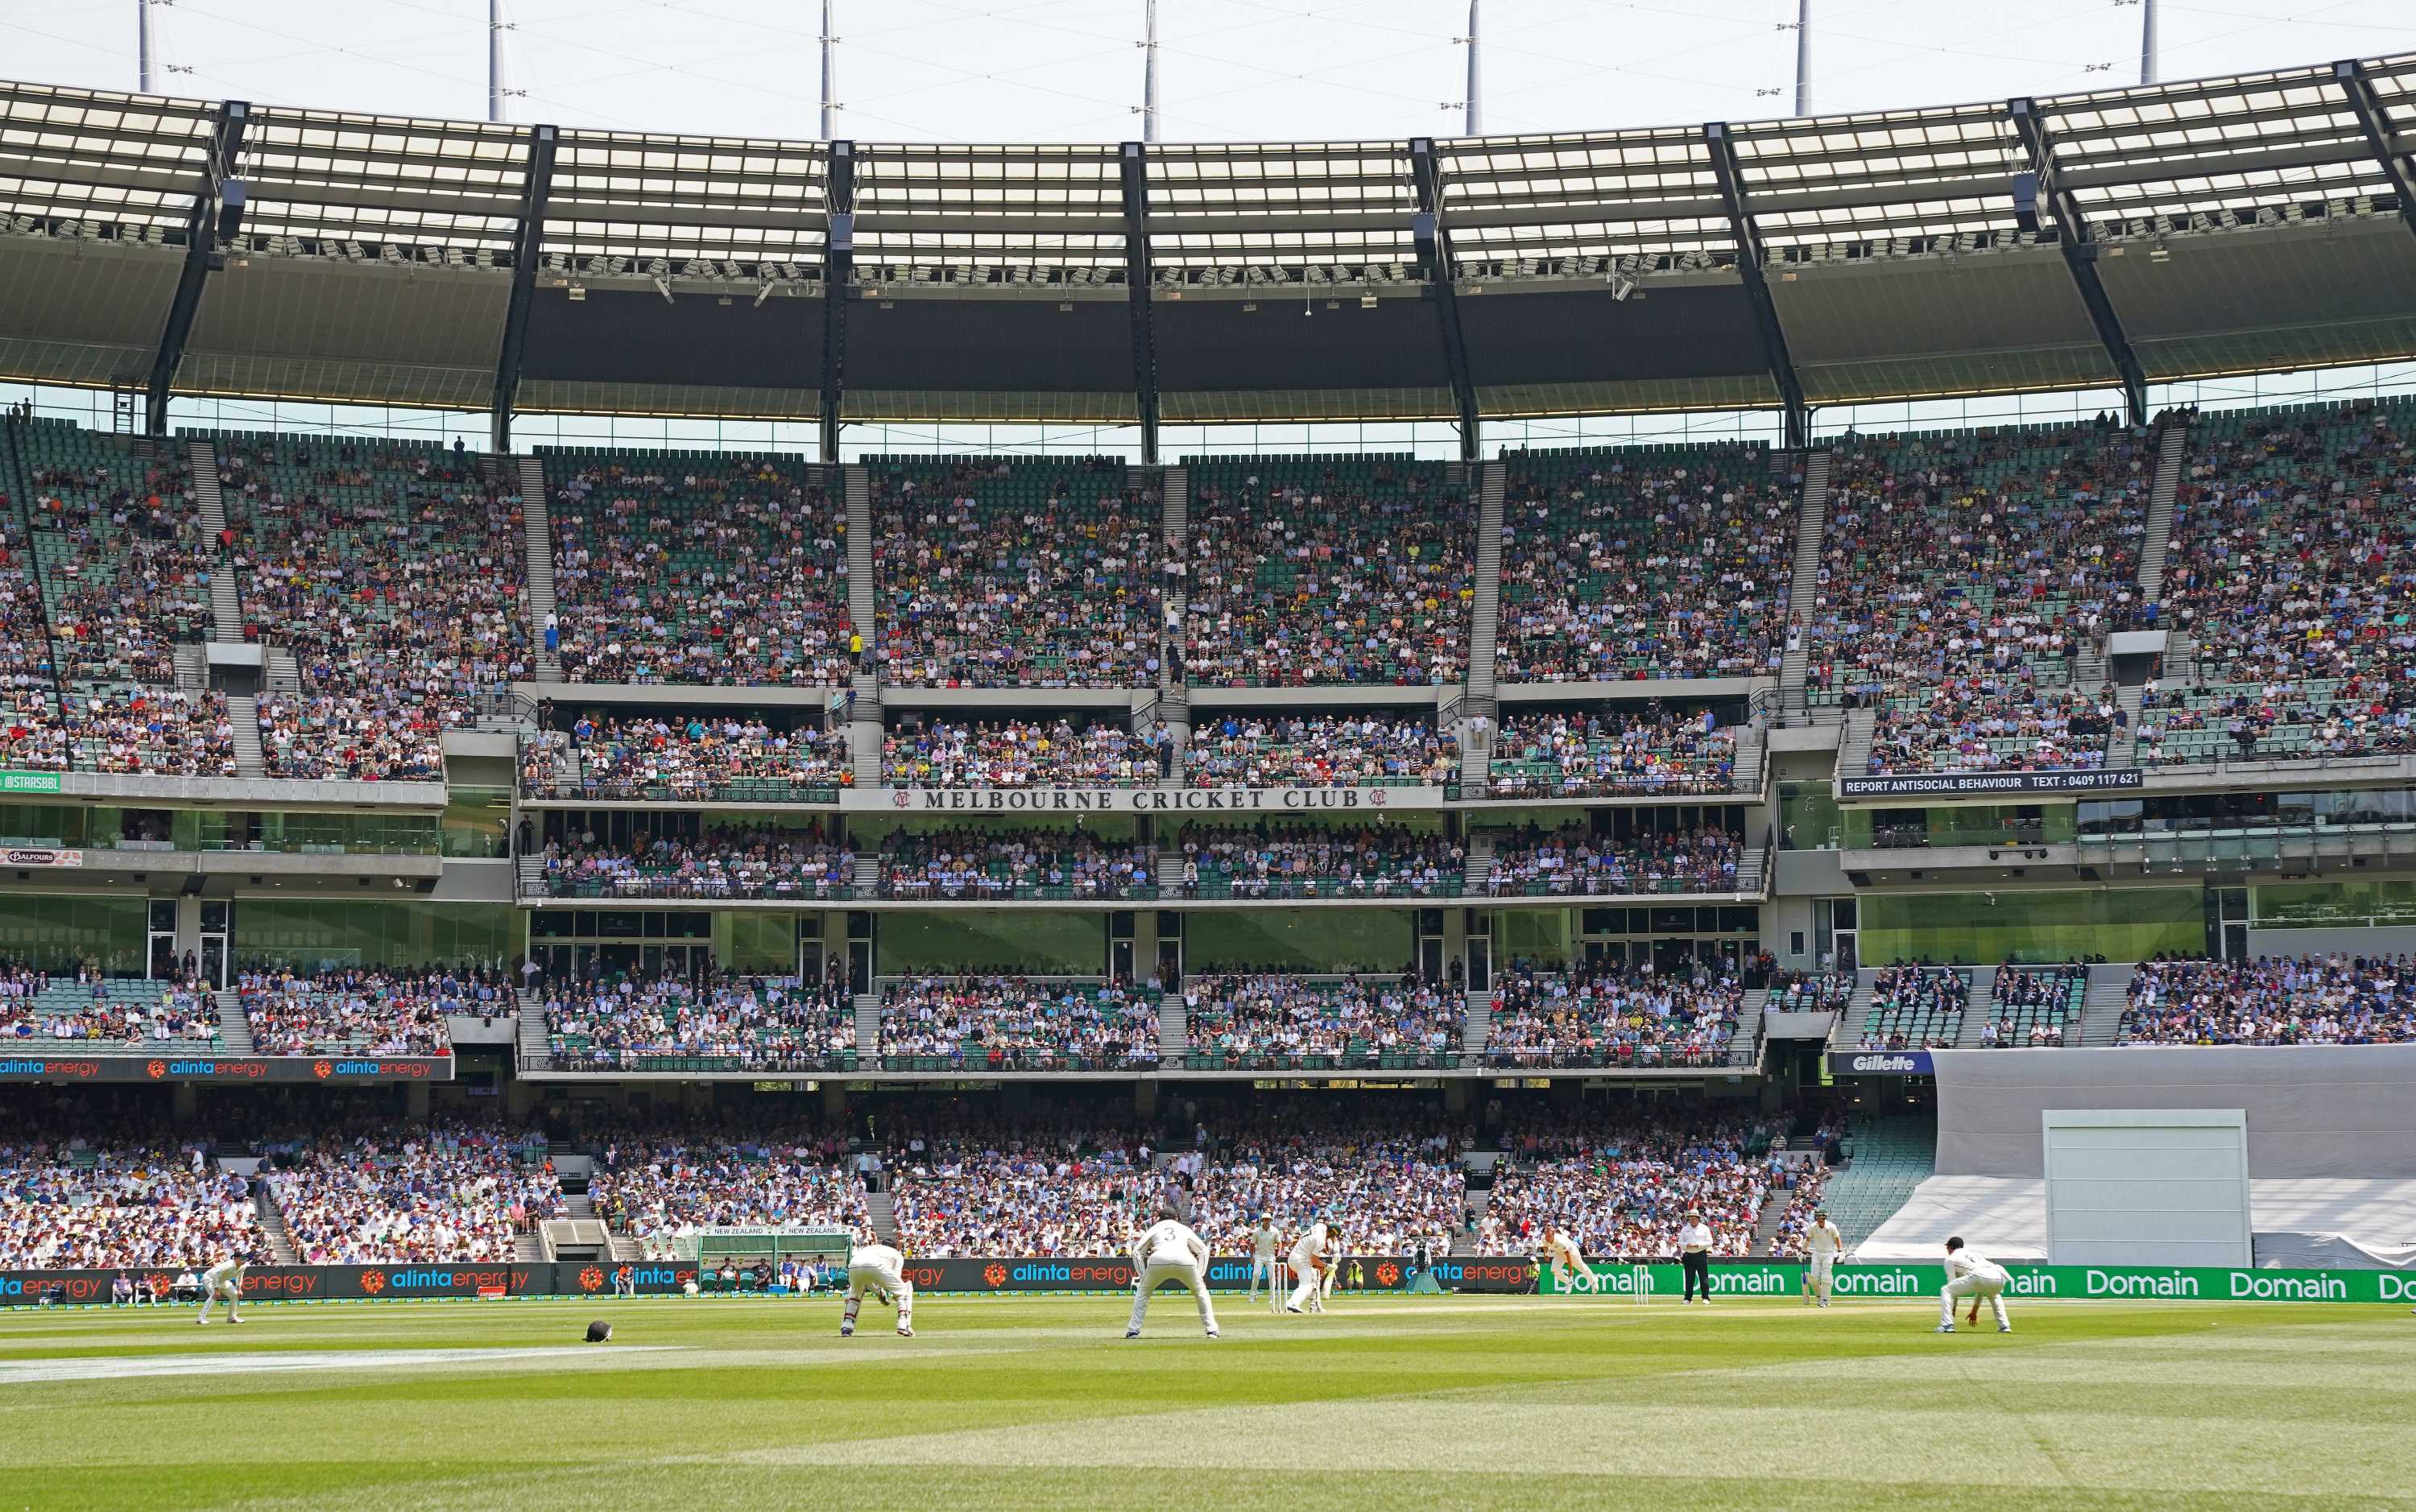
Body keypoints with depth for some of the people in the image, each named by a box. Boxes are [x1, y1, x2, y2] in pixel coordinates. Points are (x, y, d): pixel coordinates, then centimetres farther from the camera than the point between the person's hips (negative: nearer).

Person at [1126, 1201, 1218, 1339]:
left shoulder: (1155, 1228, 31)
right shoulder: (1184, 1229, 36)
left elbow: (1137, 1252, 23)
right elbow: (1203, 1250, 35)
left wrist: (1142, 1276, 25)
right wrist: (1200, 1275, 31)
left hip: (1159, 1259, -1)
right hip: (1186, 1260, 1)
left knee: (1142, 1291, 22)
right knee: (1201, 1292, 24)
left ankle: (1133, 1330, 13)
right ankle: (1211, 1329, 15)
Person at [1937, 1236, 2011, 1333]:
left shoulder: (1951, 1259, 23)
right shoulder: (1975, 1253, 41)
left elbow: (1953, 1284, 19)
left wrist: (1953, 1311, 25)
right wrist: (1974, 1312, 46)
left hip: (1980, 1277, -6)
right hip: (2000, 1277, 6)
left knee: (1945, 1291, 9)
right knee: (1993, 1295, 41)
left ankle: (1947, 1326, -4)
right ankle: (2004, 1327, 26)